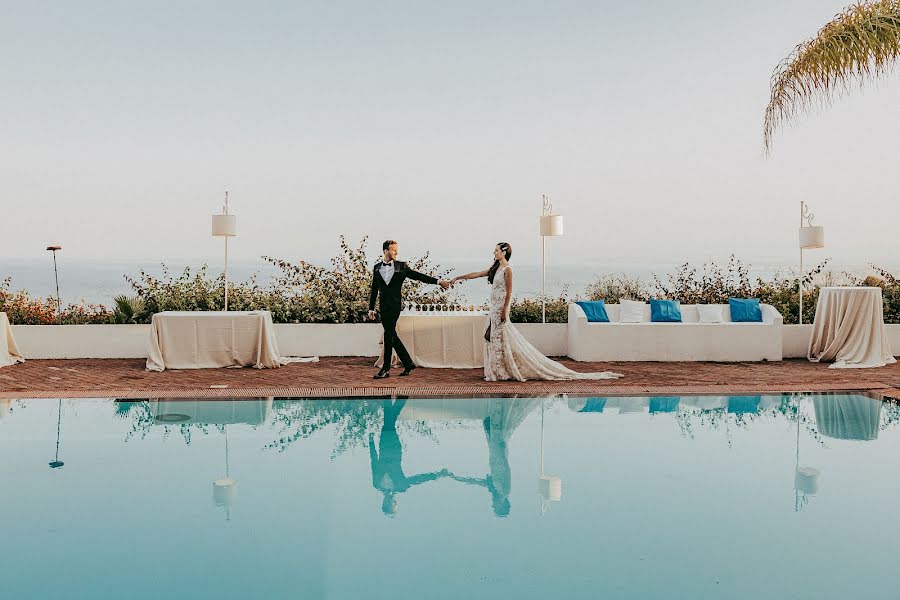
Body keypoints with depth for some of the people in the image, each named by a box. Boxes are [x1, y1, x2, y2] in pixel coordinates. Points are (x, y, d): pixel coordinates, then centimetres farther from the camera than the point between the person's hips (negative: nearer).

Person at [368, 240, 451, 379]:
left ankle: (386, 368, -2)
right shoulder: (377, 268, 11)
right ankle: (408, 363, 17)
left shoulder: (401, 266, 3)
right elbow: (374, 290, 14)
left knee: (389, 334, -8)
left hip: (395, 305, -4)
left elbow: (418, 276, 2)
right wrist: (371, 309, 13)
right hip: (383, 306, 4)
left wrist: (438, 281, -5)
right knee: (391, 335, 5)